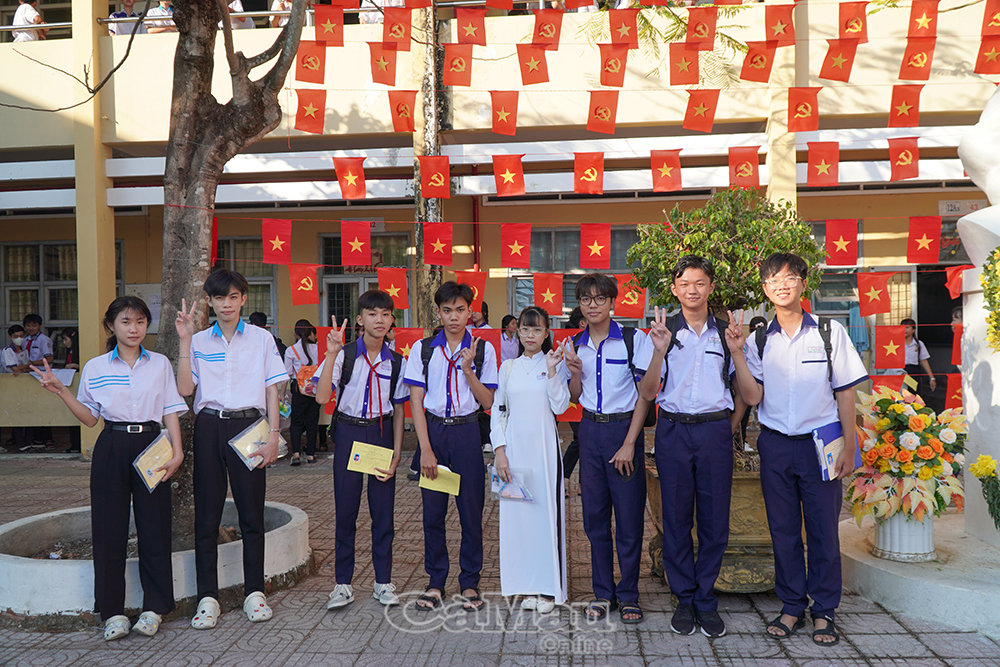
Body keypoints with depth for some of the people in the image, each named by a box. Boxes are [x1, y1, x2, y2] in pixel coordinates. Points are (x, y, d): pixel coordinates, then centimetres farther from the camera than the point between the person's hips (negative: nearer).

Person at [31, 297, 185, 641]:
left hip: (150, 446, 0)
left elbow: (171, 412, 5)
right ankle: (113, 611, 13)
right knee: (109, 526, 2)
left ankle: (154, 607, 11)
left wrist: (176, 452, -5)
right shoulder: (95, 367, 6)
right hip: (112, 448, 1)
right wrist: (61, 391, -3)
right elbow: (89, 418, 9)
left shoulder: (160, 364, 6)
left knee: (154, 524, 0)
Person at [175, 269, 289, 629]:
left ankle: (255, 592, 15)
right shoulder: (199, 341, 8)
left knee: (252, 512, 3)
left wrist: (272, 436, -4)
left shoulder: (261, 339, 5)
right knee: (207, 514, 2)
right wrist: (184, 341, -8)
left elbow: (272, 390, 4)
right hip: (209, 427, 1)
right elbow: (185, 388, -3)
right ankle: (207, 597, 12)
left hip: (248, 426, -1)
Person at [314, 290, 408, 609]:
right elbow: (322, 397, -18)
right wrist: (332, 354, -26)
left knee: (383, 509, 6)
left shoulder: (397, 361, 1)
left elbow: (398, 408, 7)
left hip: (382, 432, 2)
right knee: (345, 509, 4)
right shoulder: (344, 355, -7)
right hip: (349, 431, -2)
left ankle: (383, 582, 20)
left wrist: (397, 451, 1)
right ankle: (343, 583, 18)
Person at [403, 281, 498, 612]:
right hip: (432, 429, 1)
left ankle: (470, 582, 18)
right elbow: (416, 402, 0)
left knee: (471, 510, 3)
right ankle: (436, 581, 20)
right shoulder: (423, 348, 2)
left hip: (467, 432, 0)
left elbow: (488, 402, -1)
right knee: (433, 510, 5)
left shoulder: (483, 349, 1)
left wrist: (468, 369, -15)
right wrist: (426, 449, -8)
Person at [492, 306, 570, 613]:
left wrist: (552, 371, -14)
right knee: (517, 511, 4)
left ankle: (549, 588, 8)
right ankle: (528, 586, 16)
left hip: (544, 444, -2)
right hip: (514, 445, 2)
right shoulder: (508, 367, 9)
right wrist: (499, 449, 0)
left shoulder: (553, 363, 3)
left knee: (546, 508, -2)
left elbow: (560, 406, -6)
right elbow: (497, 410, 8)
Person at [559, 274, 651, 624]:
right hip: (590, 431, 4)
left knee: (629, 516, 0)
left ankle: (628, 596, 15)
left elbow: (644, 395, -6)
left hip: (624, 428, -4)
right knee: (594, 516, 8)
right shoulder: (575, 346, 8)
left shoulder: (633, 339, -5)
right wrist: (575, 371, -6)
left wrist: (629, 443, -12)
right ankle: (603, 593, 21)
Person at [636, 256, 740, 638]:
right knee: (676, 518, 5)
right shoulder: (661, 332, 4)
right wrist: (659, 352, -15)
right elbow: (647, 394, -1)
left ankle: (707, 602, 18)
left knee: (715, 519, 3)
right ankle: (684, 600, 19)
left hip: (715, 431, 1)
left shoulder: (726, 333, 8)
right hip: (674, 431, -1)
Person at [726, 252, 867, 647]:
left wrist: (849, 447, -2)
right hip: (775, 444, 2)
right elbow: (752, 397, -4)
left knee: (824, 529, 3)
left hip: (821, 443, -2)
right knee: (783, 529, 8)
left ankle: (824, 611, 19)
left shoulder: (830, 332, 0)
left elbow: (845, 393, 2)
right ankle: (792, 607, 22)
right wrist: (737, 353, -12)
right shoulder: (758, 339, 4)